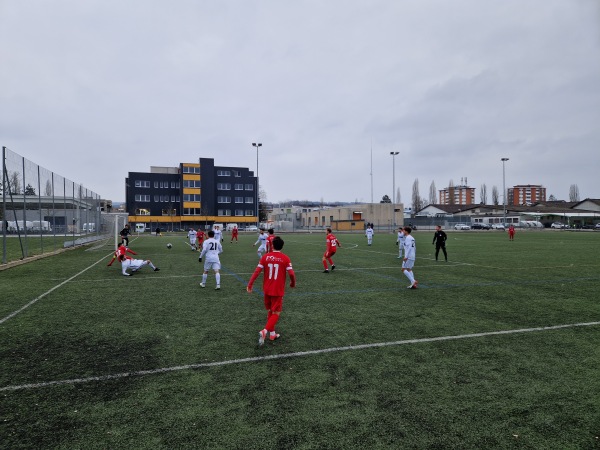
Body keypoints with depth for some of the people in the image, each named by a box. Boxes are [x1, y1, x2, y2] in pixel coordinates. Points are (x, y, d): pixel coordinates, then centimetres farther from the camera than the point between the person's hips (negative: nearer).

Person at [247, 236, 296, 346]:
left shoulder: (265, 256, -4)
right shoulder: (285, 258, -10)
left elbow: (257, 271, -7)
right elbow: (291, 274, -13)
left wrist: (250, 284, 0)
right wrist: (293, 283, 7)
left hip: (267, 289, 3)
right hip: (278, 291, -3)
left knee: (270, 311, 20)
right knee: (276, 313, 6)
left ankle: (272, 334, 29)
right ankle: (264, 331, -13)